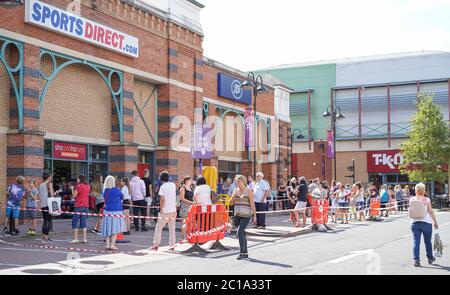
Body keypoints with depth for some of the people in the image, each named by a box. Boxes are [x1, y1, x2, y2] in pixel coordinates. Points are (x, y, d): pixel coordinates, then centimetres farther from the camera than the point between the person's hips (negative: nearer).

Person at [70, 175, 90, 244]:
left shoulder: (79, 186, -10)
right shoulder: (88, 186, 10)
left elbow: (74, 195, -9)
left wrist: (72, 189, 6)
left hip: (79, 206, -6)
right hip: (86, 205, 6)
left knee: (75, 222, 0)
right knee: (84, 222, 9)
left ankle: (75, 238, -5)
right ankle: (85, 238, 4)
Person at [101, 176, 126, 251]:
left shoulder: (105, 191, 1)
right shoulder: (117, 190, -9)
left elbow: (105, 200, 12)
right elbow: (122, 198, 5)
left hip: (107, 210, 4)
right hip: (116, 211, -4)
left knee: (108, 228, 10)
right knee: (115, 229, 1)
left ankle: (108, 245, 10)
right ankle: (112, 245, -2)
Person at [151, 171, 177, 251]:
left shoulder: (163, 186, -11)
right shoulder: (173, 185, 6)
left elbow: (162, 199, -15)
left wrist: (161, 210, -9)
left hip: (165, 211, -5)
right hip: (173, 210, 5)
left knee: (158, 228, 5)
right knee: (172, 229, 11)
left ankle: (155, 245, 7)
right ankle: (172, 245, 10)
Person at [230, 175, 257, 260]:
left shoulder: (248, 191, -5)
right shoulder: (236, 190, 10)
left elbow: (252, 203, -5)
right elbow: (231, 202, 7)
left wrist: (254, 215, -8)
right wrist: (234, 194, -9)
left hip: (246, 215, -6)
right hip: (237, 215, 6)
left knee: (240, 232, -17)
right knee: (242, 234, 10)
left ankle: (242, 252, -12)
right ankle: (245, 253, 19)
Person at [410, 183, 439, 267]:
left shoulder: (411, 199, 3)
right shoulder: (426, 200, -5)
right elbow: (431, 212, -6)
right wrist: (435, 222, 0)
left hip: (414, 223, 1)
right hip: (426, 222, -1)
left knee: (416, 242, -1)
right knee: (428, 242, 15)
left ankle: (416, 259, -13)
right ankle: (430, 258, 30)